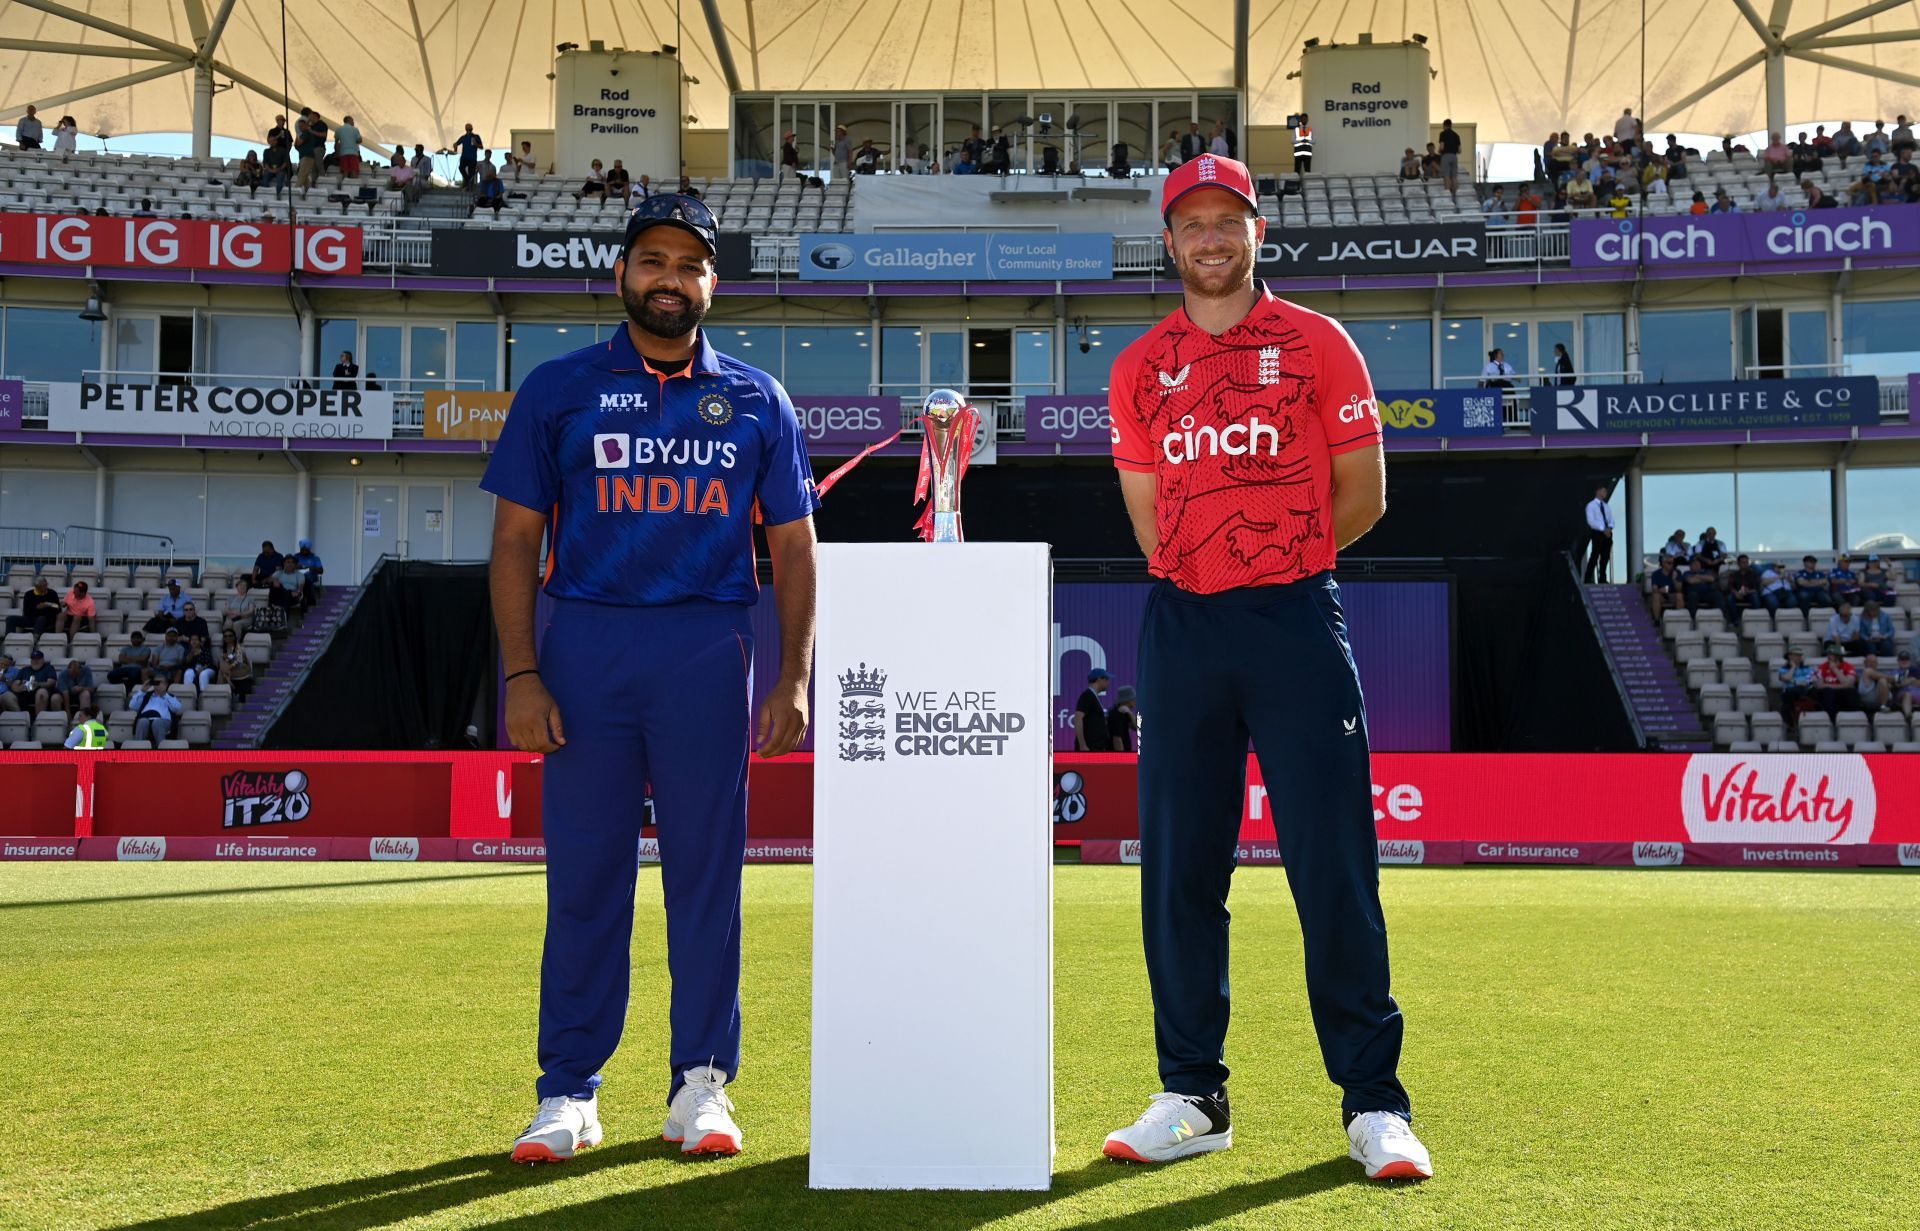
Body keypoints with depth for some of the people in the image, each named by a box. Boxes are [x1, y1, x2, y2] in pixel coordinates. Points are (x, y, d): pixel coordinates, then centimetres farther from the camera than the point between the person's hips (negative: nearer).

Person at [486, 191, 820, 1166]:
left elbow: (793, 546, 10)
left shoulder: (756, 400, 11)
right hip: (585, 645, 0)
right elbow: (516, 539, 5)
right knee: (584, 867, 2)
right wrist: (521, 675, -6)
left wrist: (794, 679, 0)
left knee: (707, 865, 3)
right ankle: (568, 1093, 10)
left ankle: (701, 1085, 12)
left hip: (709, 650, 1)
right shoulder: (559, 388, 8)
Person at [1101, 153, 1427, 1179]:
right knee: (1179, 869, 4)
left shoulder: (1317, 345, 5)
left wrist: (1272, 563, 9)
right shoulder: (1140, 369, 12)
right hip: (1181, 630, 3)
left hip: (1297, 622, -3)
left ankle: (1374, 1104, 4)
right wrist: (1218, 570, 9)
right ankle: (1191, 1096, 15)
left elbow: (1362, 496, 6)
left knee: (1334, 867, -4)